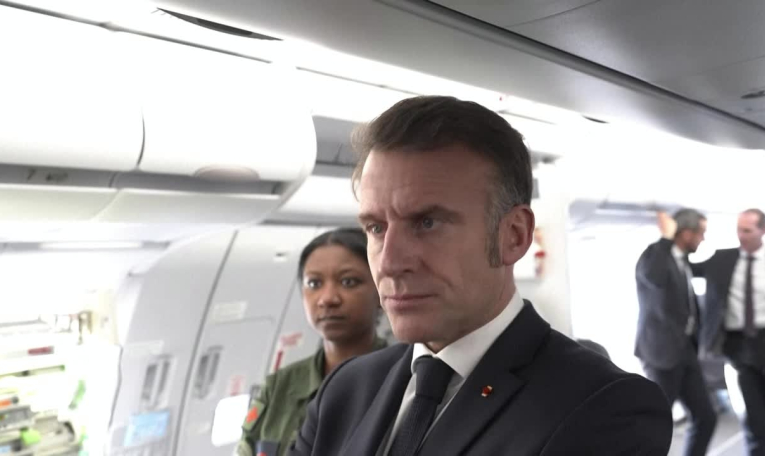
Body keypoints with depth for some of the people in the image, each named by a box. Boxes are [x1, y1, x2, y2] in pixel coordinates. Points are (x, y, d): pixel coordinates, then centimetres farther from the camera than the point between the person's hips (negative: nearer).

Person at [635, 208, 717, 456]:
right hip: (662, 351, -8)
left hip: (685, 351, 8)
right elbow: (659, 280, -39)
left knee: (706, 417, 10)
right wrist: (666, 237, -29)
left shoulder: (682, 260, 12)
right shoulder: (653, 255, -14)